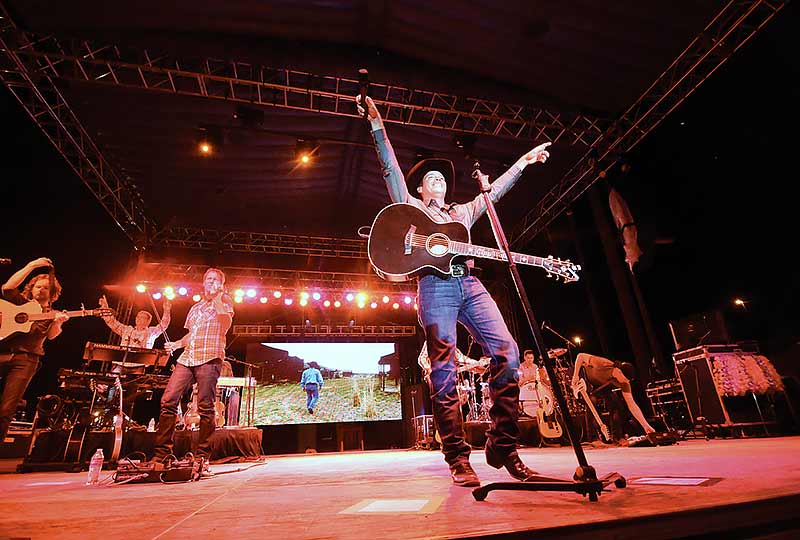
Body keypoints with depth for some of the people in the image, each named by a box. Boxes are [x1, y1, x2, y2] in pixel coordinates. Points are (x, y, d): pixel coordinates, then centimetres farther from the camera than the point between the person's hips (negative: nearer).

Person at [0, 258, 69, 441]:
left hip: (26, 359, -1)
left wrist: (58, 322, -27)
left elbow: (51, 336, -4)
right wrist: (32, 265, -8)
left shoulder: (53, 314, 14)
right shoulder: (20, 302, 18)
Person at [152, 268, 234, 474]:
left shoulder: (224, 302, 8)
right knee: (168, 401, -4)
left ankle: (203, 459, 1)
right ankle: (161, 454, 6)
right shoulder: (196, 307, 26)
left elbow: (225, 324, -11)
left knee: (205, 408, -6)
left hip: (209, 358, -6)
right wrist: (177, 344, 14)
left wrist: (217, 298, -9)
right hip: (186, 358, 6)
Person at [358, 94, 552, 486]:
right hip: (435, 285, -4)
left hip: (470, 284, 5)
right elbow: (390, 168, 14)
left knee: (506, 350, -13)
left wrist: (524, 161, 36)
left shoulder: (464, 211, 34)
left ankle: (502, 446, -4)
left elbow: (495, 190, 36)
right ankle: (458, 460, -6)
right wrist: (377, 124, 8)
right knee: (443, 370, -10)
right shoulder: (410, 207, 22)